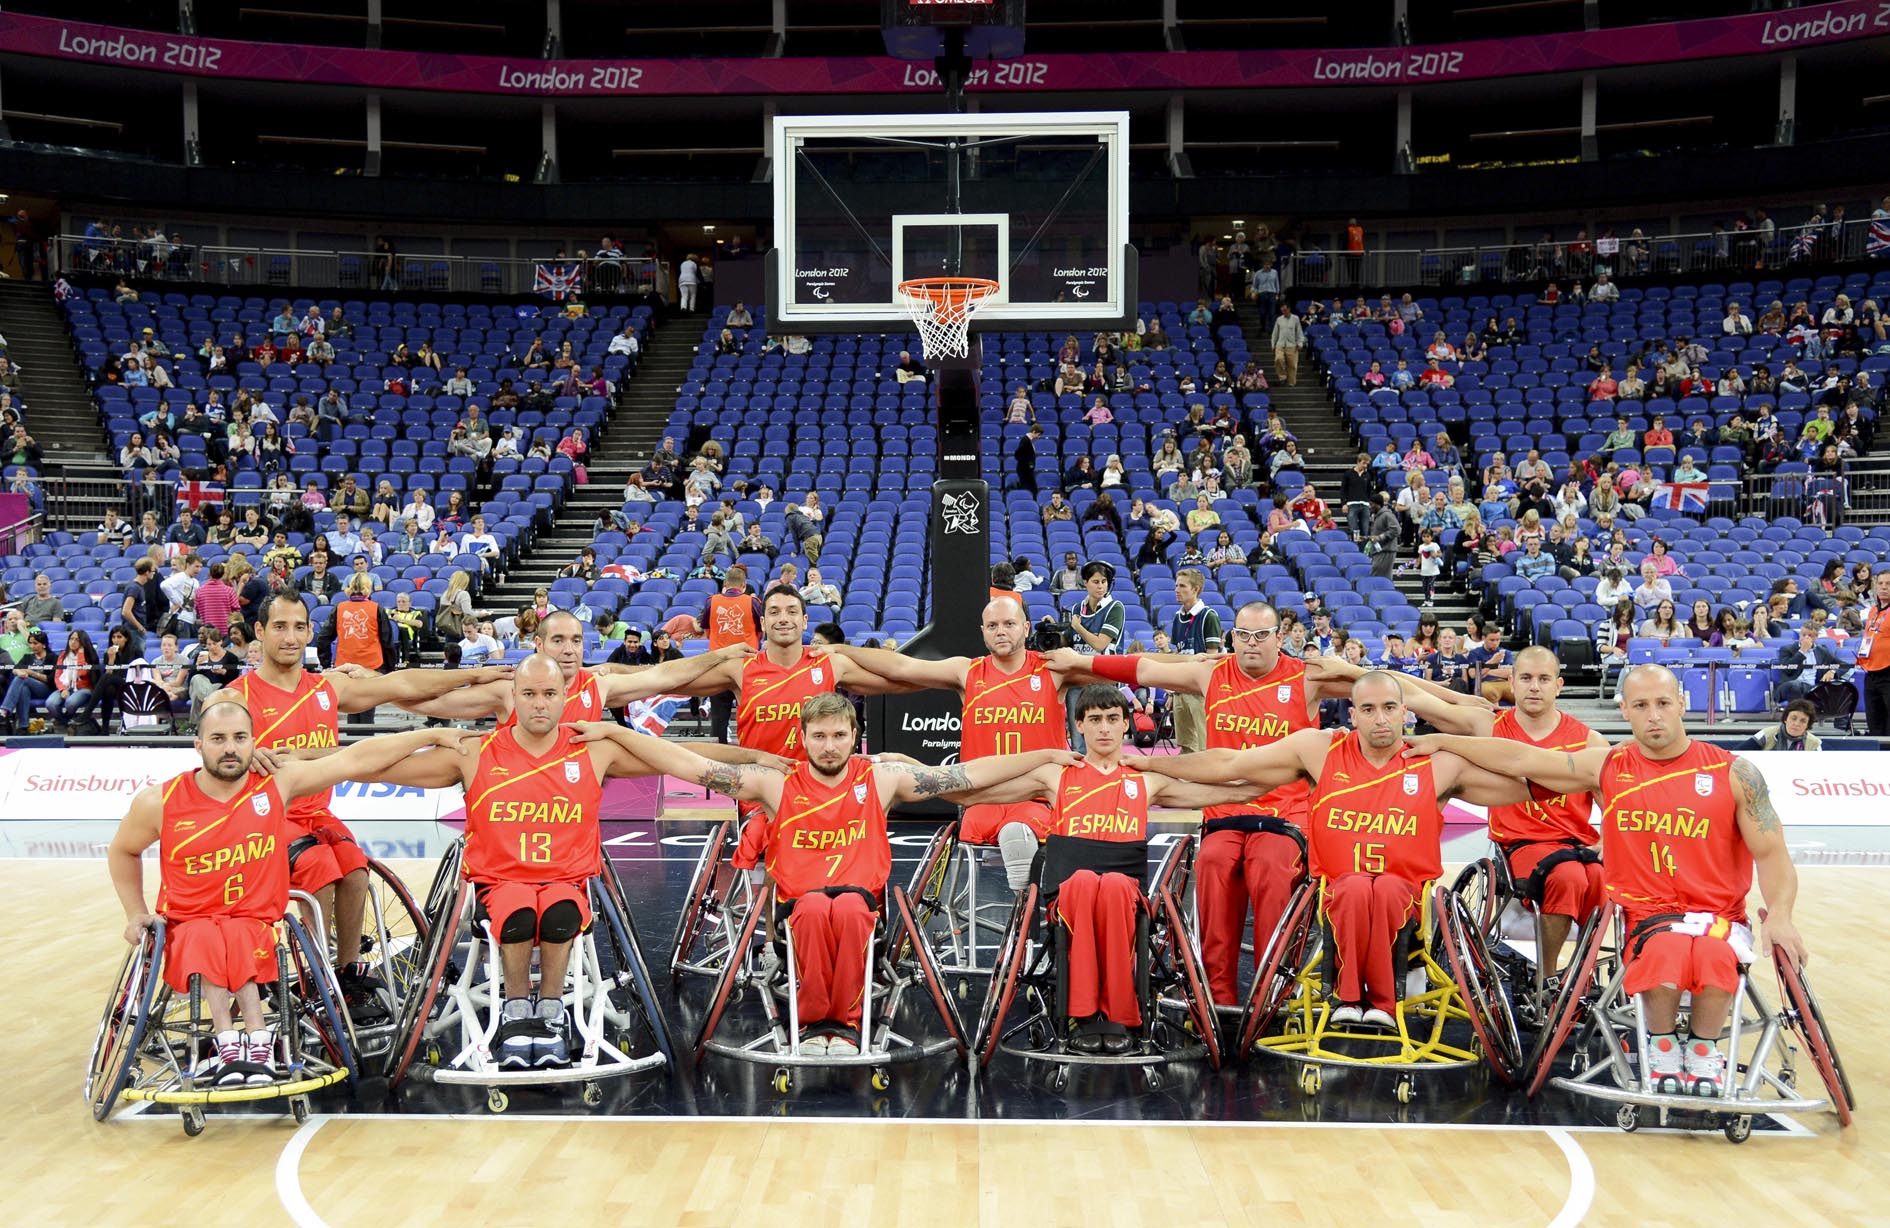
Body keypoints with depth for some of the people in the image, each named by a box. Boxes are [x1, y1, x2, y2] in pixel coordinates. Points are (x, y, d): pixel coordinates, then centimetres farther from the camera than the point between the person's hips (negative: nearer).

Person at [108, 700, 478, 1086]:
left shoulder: (278, 783, -5)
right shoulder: (160, 802, -5)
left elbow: (358, 759, -4)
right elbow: (122, 850, 17)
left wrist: (433, 735, -5)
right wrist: (136, 913, 10)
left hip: (256, 922, 0)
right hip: (189, 923, 0)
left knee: (238, 942, -35)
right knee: (205, 942, -34)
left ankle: (229, 1044, -36)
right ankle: (257, 1038, -39)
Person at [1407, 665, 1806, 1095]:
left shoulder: (1734, 772, 2)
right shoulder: (1607, 767, 6)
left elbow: (1771, 853, 0)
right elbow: (1520, 758, 10)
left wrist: (1779, 915, -18)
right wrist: (1442, 741, 11)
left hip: (1720, 914, 0)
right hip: (1647, 913, 1)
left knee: (1713, 955, -36)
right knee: (1667, 953, -35)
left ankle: (1703, 1050, -7)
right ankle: (1662, 1047, -6)